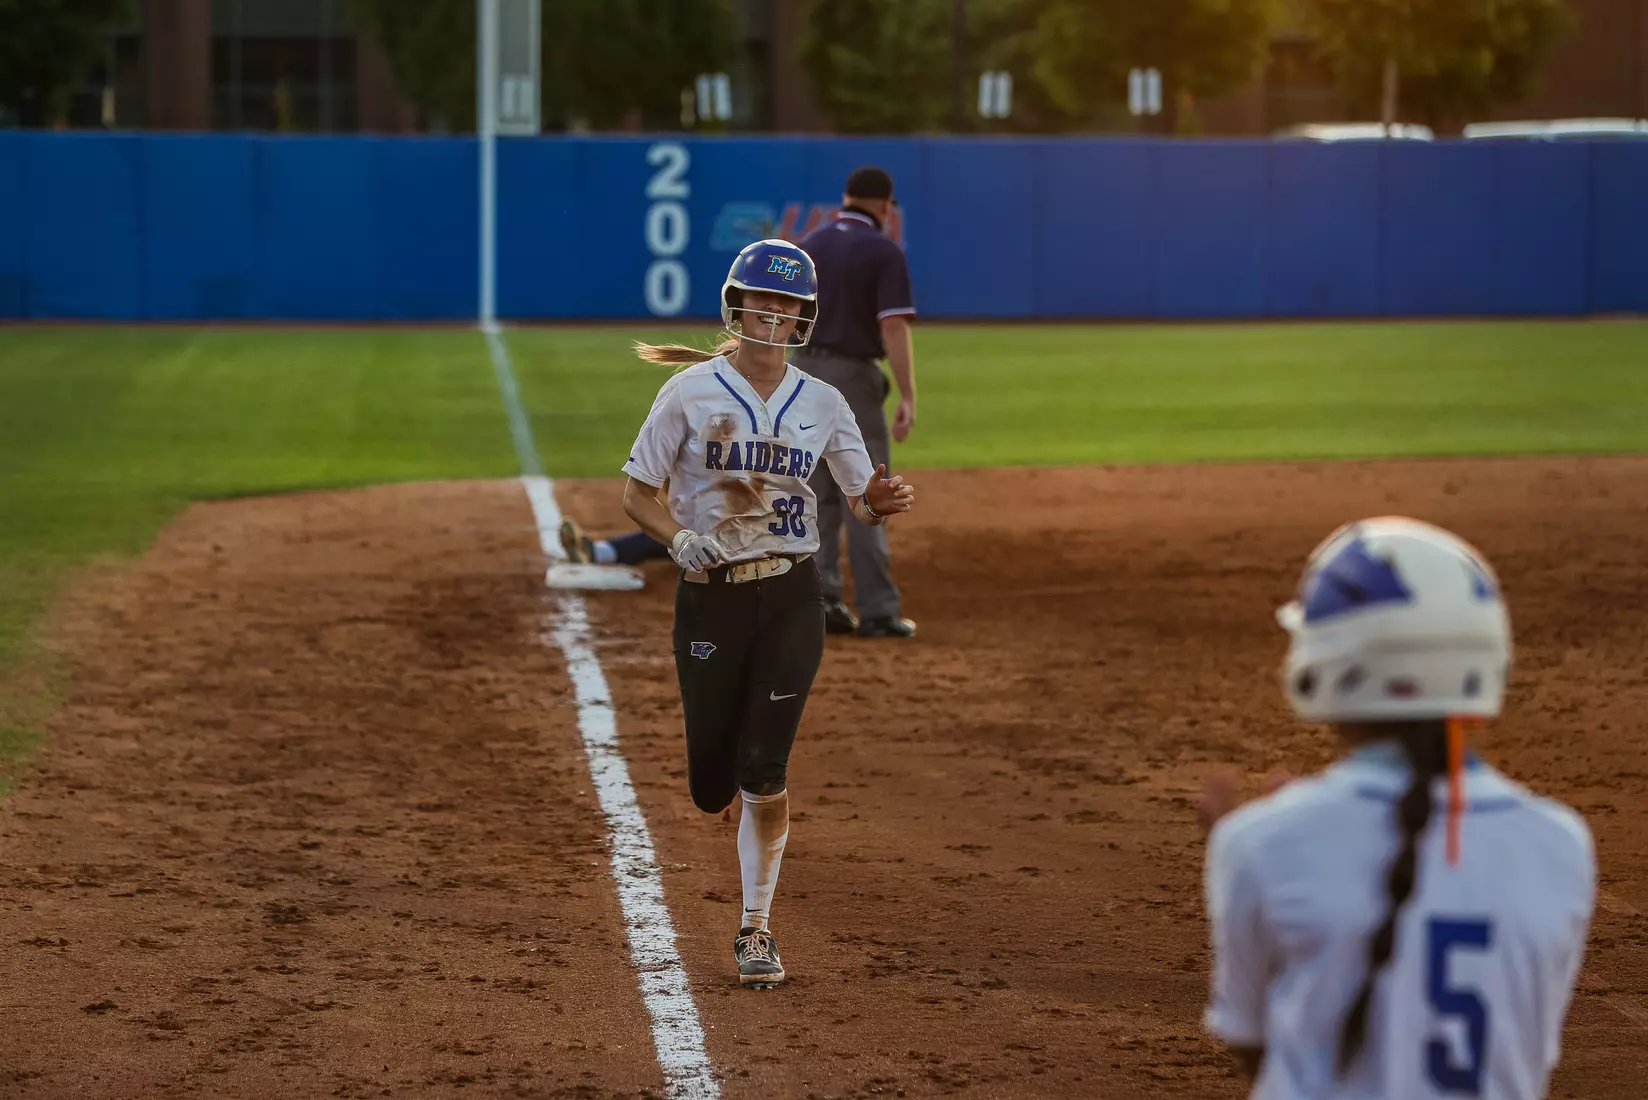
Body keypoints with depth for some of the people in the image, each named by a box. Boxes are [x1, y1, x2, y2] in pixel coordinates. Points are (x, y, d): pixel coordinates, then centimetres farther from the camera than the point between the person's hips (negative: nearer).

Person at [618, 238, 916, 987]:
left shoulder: (822, 404, 4)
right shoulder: (691, 391, -3)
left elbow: (861, 502, 8)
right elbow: (639, 495, -1)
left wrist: (880, 505, -16)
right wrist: (681, 539, -20)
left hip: (791, 597, 1)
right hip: (710, 595, -1)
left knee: (763, 772, -8)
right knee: (711, 788, 1)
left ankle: (756, 929, 6)